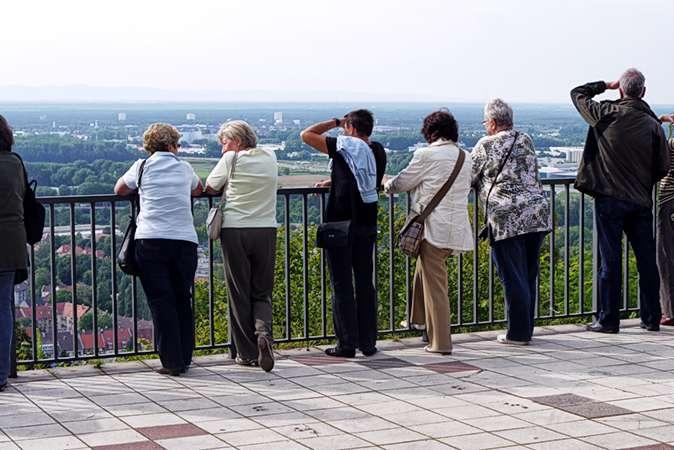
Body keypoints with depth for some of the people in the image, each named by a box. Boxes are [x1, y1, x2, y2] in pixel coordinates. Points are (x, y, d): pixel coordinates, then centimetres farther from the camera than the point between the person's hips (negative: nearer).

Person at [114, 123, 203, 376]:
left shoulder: (143, 166, 8)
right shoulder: (184, 168, 13)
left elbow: (119, 189, 22)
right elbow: (198, 190, 32)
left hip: (151, 241, -2)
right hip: (185, 241, 2)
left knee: (160, 301, 0)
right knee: (182, 300, 12)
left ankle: (172, 362, -2)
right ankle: (184, 359, 16)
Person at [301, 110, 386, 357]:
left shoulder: (343, 146, -9)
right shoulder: (378, 151, 8)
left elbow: (306, 135, -4)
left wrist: (335, 122, 5)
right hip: (367, 225, 5)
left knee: (342, 285, 0)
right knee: (365, 283, 11)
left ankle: (347, 344, 0)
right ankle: (368, 343, 13)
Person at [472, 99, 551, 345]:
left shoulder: (486, 145, -3)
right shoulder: (526, 140, 14)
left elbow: (468, 178, 4)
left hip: (507, 218, -6)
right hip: (538, 214, 6)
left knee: (513, 277, 0)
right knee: (529, 275, 13)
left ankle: (518, 333, 4)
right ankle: (526, 329, 20)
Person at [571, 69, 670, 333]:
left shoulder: (607, 114, -6)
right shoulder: (653, 125, 0)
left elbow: (577, 94, 10)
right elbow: (663, 167, 3)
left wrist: (606, 85, 15)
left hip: (609, 199, -2)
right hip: (641, 202, 2)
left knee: (610, 259, 1)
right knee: (646, 259, 9)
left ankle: (607, 320, 3)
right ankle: (651, 319, 15)